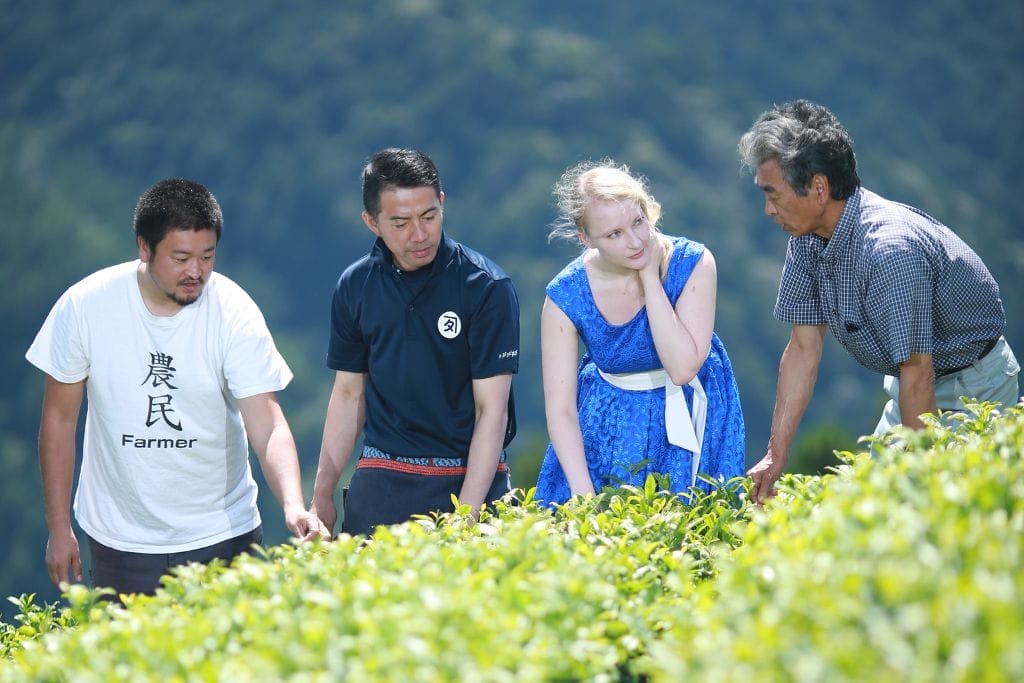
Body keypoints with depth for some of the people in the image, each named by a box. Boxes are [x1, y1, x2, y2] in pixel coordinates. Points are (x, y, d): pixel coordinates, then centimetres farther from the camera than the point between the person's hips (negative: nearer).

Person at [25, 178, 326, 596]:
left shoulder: (235, 313, -13)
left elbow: (267, 425, -18)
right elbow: (60, 418, -1)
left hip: (222, 534, 0)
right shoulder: (85, 306, -10)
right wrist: (58, 529, 0)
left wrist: (293, 506, -35)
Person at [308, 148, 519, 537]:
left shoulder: (487, 286, -8)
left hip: (471, 477, -3)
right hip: (382, 482, 3)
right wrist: (322, 495, 9)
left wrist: (466, 515, -16)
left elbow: (491, 408, -10)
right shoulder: (354, 286, 5)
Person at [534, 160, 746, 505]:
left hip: (690, 413, -1)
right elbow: (560, 406, -17)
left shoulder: (692, 263, -22)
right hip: (609, 421, 1)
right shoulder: (566, 296, -19)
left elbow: (683, 368, -29)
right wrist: (584, 496, -26)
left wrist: (650, 277, -30)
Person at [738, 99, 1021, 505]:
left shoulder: (889, 250, -34)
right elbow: (803, 349, -3)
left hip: (971, 387, -9)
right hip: (911, 383, 9)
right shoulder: (807, 237, -7)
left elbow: (917, 373, -30)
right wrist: (775, 457, -6)